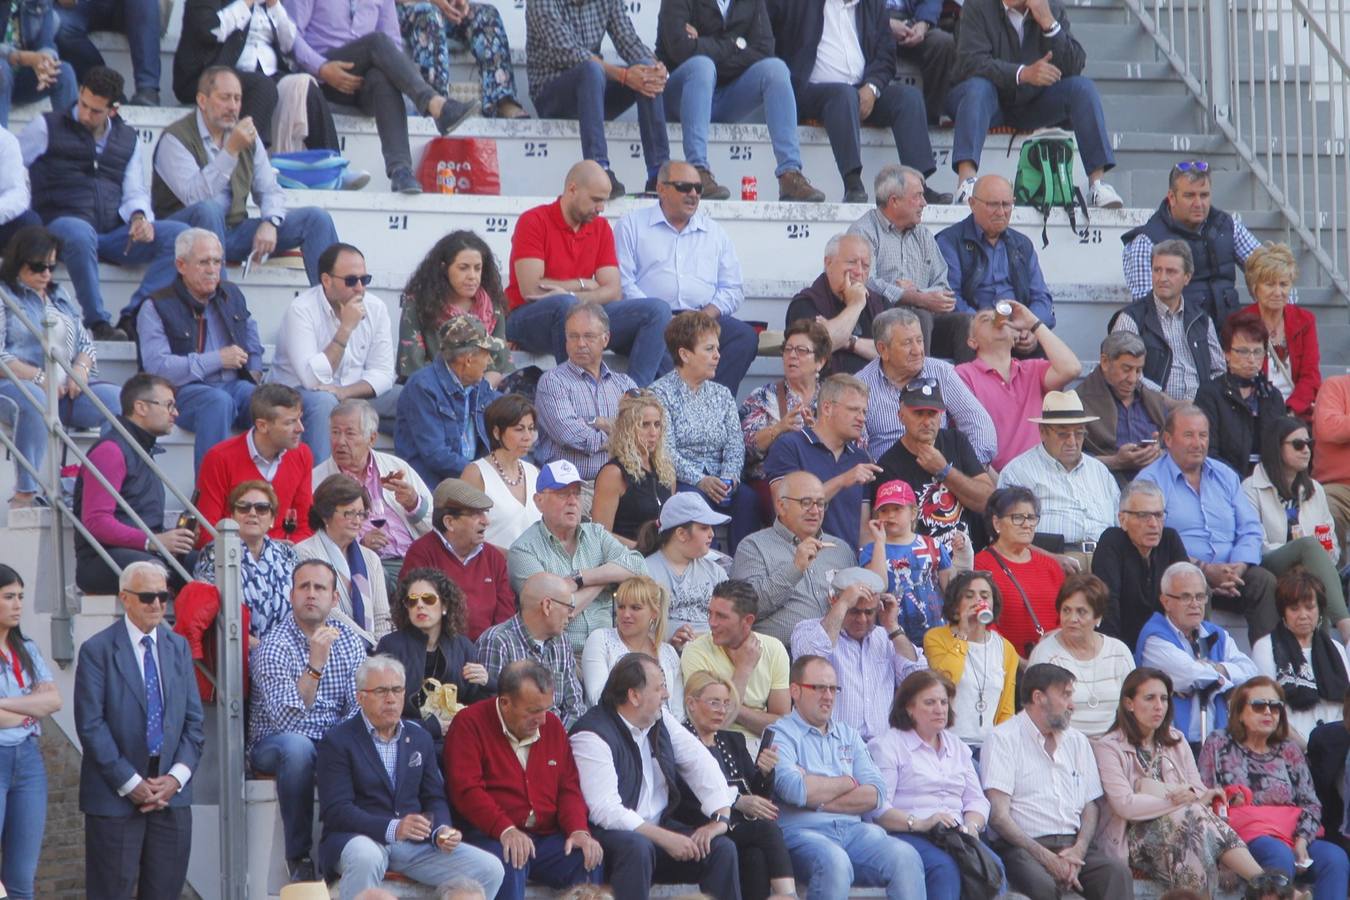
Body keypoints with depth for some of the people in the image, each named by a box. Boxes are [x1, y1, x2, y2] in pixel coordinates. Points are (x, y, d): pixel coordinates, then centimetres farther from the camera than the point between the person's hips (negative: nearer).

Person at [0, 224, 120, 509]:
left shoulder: (59, 296, 25)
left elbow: (87, 344, 23)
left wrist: (80, 368, 0)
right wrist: (39, 378, -17)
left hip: (65, 389, 6)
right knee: (33, 399, -42)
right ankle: (26, 493, -40)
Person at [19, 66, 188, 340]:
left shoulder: (128, 139, 20)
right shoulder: (47, 127, 9)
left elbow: (135, 192, 15)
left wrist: (140, 216, -8)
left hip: (114, 233, 4)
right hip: (64, 223, -4)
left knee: (179, 234, -20)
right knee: (81, 233, -42)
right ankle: (98, 322, -32)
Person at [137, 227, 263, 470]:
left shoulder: (233, 296, 20)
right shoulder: (156, 308, 0)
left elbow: (253, 345, 39)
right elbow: (157, 367, -13)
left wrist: (254, 373, 17)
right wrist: (218, 359, -10)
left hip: (237, 385, 5)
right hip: (185, 392, -5)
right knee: (219, 401, -40)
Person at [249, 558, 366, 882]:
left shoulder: (349, 641, 4)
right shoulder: (274, 648, -14)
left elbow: (360, 707, 0)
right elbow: (287, 718, -26)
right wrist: (316, 663, -35)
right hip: (273, 744, -4)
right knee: (296, 745, -38)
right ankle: (298, 856, -26)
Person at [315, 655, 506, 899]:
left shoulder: (419, 737, 17)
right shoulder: (337, 741, -2)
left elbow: (434, 799, 17)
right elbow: (336, 810, -12)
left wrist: (441, 831, -7)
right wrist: (393, 829, -25)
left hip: (415, 842, 5)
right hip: (361, 838, -5)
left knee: (489, 869, -13)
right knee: (366, 858, -42)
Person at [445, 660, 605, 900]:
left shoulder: (551, 725, 16)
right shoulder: (470, 723, -2)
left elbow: (569, 788, 16)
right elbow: (466, 790, -12)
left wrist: (579, 830, -6)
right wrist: (506, 830, -26)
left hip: (547, 837, 5)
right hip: (490, 837, -5)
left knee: (591, 859, -22)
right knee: (508, 863, -38)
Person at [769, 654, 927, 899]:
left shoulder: (848, 735, 24)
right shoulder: (781, 734, 6)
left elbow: (876, 795, 9)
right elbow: (794, 790, -14)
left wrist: (818, 799, -5)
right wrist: (847, 783, 4)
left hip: (854, 830, 5)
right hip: (803, 832, -5)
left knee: (905, 857, -23)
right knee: (834, 862, -38)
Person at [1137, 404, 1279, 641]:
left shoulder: (1225, 476, 22)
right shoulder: (1151, 480, 3)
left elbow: (1250, 529, 14)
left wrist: (1237, 569, -8)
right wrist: (1206, 570, -17)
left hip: (1232, 574, 5)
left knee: (1266, 582, -24)